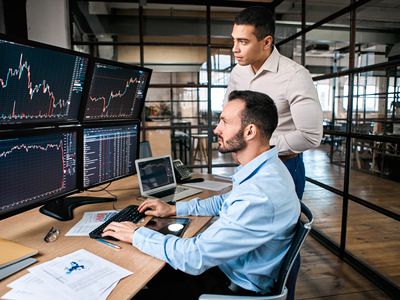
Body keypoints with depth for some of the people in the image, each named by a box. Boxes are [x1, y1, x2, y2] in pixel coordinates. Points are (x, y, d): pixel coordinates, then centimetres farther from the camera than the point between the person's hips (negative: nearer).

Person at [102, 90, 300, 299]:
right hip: (227, 265, 8)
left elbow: (196, 256, -31)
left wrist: (137, 235, -17)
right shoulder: (264, 168, -3)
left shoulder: (260, 196, -36)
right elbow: (226, 202, 15)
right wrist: (174, 209, 9)